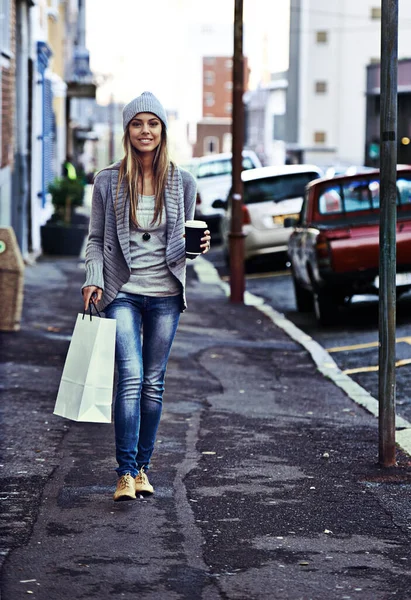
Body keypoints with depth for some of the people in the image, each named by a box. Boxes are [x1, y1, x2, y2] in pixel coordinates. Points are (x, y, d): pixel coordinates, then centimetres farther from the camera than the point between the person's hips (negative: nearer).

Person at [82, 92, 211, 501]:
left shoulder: (182, 182, 4)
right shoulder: (108, 181, 1)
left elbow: (184, 240, 13)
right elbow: (96, 239, 6)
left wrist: (199, 245, -9)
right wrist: (93, 280, -8)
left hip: (165, 293, 2)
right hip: (123, 292, -2)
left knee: (153, 382, 7)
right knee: (130, 377, -14)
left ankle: (143, 467, 18)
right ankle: (126, 472, -13)